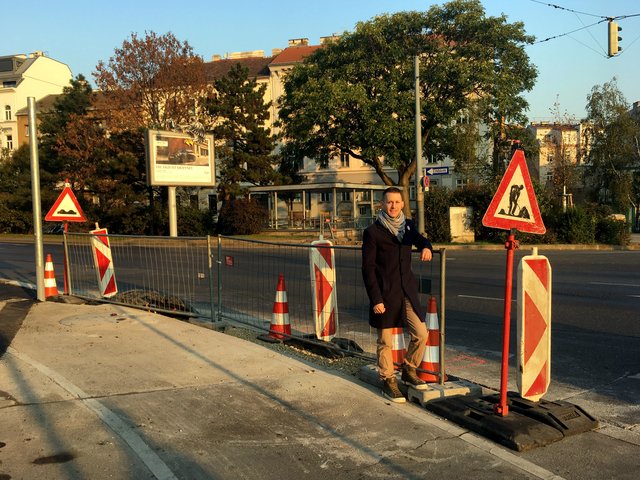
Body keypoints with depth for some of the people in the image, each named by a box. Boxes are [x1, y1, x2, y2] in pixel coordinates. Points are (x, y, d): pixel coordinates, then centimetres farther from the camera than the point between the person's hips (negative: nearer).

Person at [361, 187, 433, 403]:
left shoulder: (407, 226, 10)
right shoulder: (372, 231, -7)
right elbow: (368, 268, -8)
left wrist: (426, 247, -31)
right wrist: (375, 299, -13)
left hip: (407, 291, 5)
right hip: (385, 293, -5)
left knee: (421, 334, 7)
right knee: (385, 341, 3)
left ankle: (409, 371, 29)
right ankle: (388, 381, 19)